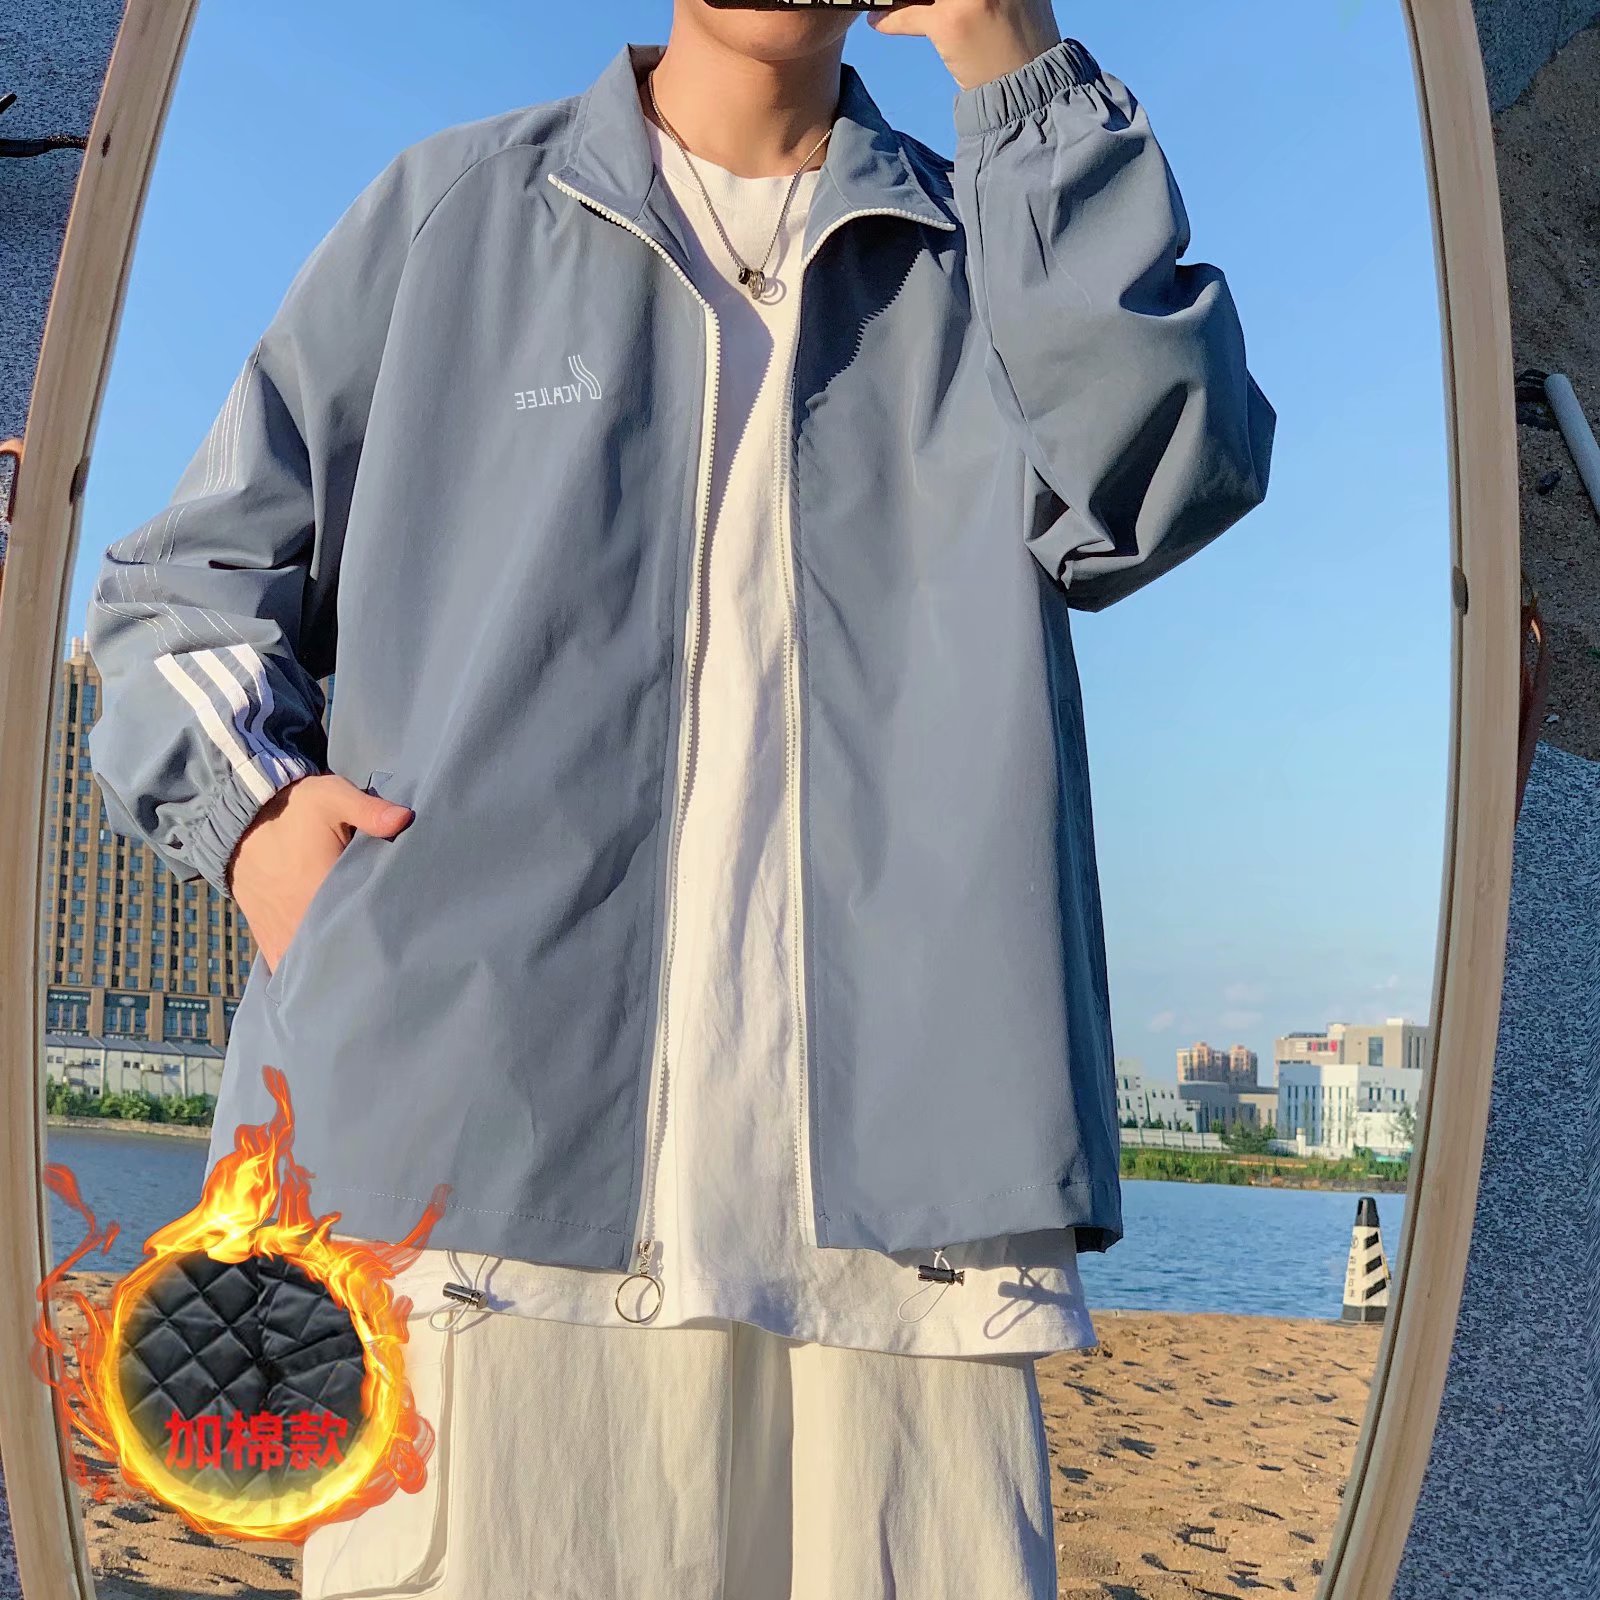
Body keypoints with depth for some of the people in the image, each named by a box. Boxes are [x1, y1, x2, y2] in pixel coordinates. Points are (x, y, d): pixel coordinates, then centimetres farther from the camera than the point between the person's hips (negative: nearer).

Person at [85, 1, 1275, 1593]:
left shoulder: (984, 255, 18)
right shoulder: (456, 207, 16)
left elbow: (1164, 474, -3)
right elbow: (190, 575, 18)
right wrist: (248, 804, -2)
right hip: (477, 1170, 0)